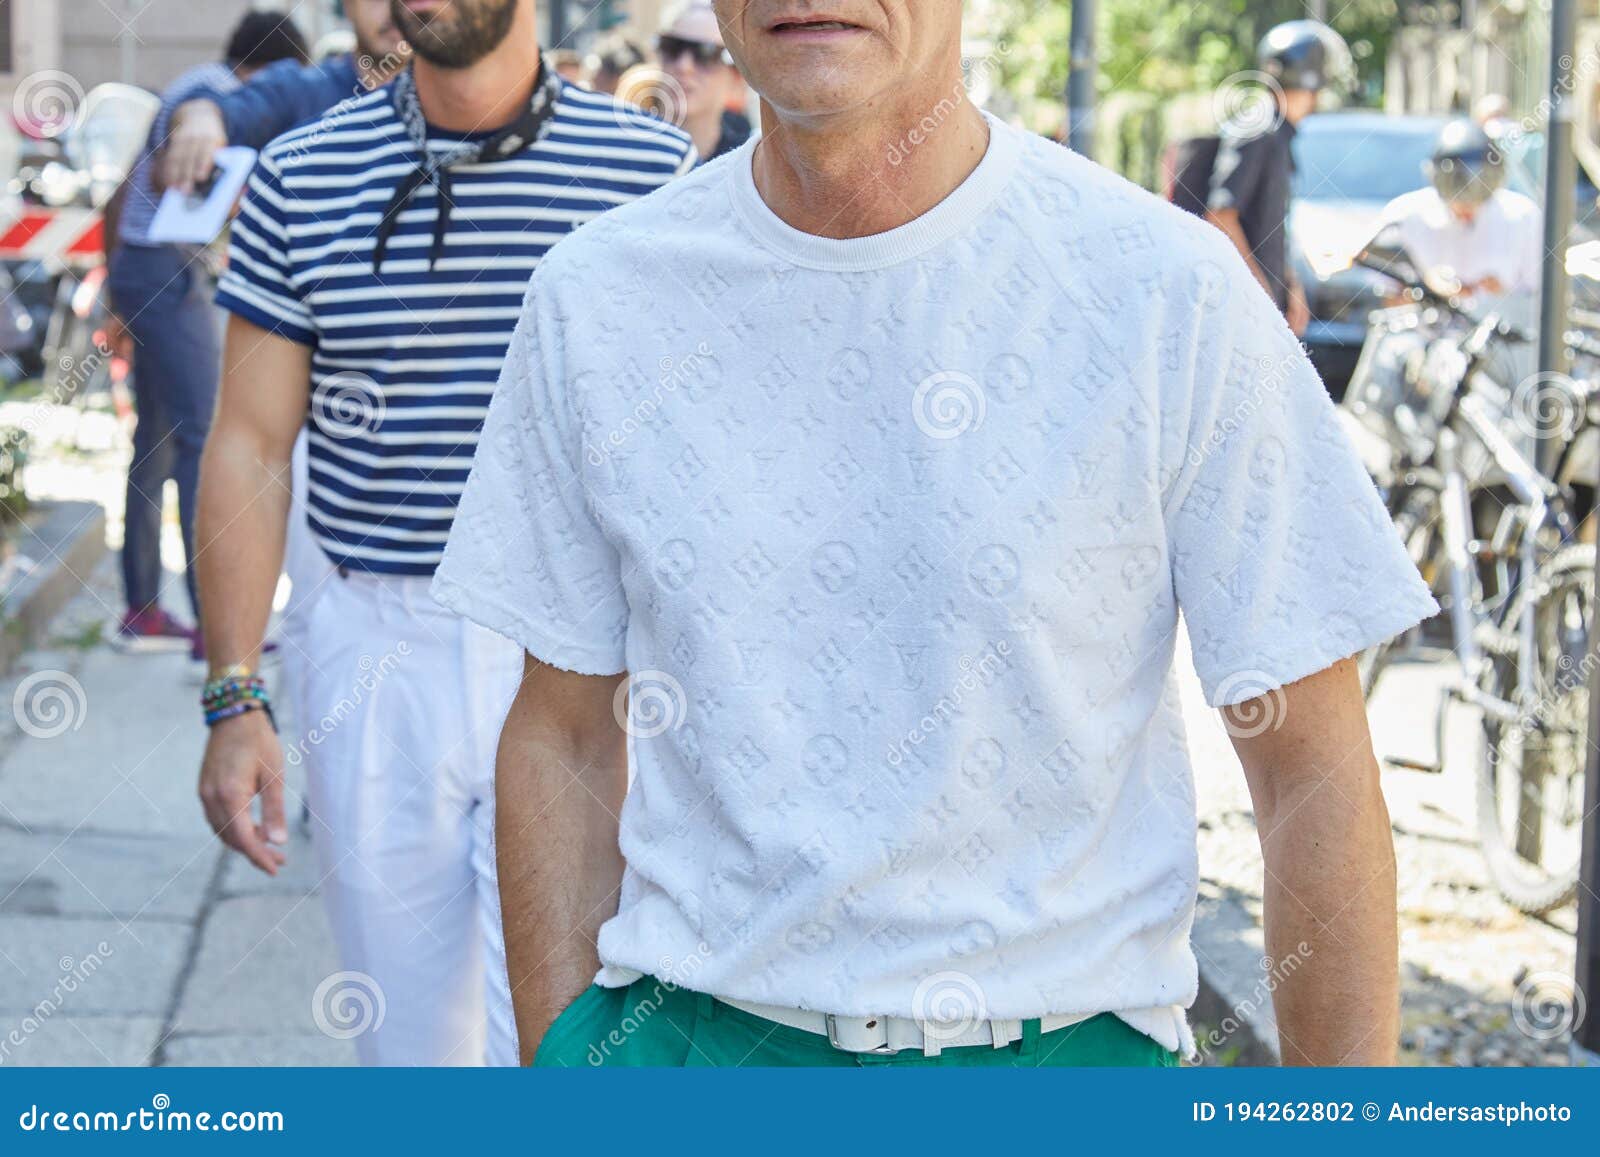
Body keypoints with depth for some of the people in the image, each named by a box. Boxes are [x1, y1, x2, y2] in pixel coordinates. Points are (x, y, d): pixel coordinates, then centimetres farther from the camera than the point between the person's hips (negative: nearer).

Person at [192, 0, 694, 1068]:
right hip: (376, 658, 2)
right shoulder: (300, 180, 4)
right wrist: (235, 696, -1)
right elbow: (251, 449, 5)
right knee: (408, 1039, 12)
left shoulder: (656, 175, -1)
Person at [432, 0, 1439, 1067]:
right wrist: (560, 1060, 3)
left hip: (1060, 1041, -2)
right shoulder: (593, 300, 0)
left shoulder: (1172, 291, -9)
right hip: (684, 1035, 2)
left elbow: (1316, 776, -6)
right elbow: (563, 740, 8)